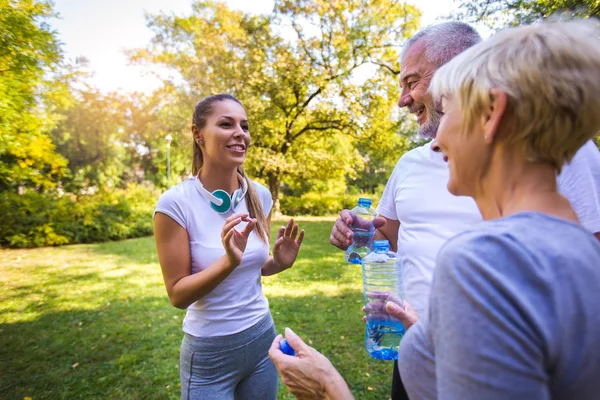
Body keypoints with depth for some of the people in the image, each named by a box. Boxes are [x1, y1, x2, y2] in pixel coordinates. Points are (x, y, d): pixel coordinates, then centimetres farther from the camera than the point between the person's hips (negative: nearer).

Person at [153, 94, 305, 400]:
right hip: (209, 351, -4)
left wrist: (279, 263, -14)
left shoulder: (260, 195, -6)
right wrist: (229, 261, -30)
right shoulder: (176, 203, -19)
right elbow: (177, 295, -15)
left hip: (262, 336, 4)